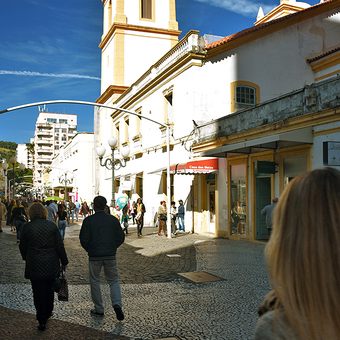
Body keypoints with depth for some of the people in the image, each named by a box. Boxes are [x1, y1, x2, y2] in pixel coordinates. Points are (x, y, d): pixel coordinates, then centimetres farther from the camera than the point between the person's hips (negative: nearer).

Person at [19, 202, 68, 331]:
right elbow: (60, 245, -4)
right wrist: (64, 261, 7)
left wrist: (26, 258, 23)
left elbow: (22, 246, 3)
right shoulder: (52, 225, -6)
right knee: (49, 289, 19)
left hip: (34, 265, -2)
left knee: (38, 292, 5)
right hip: (51, 265, 2)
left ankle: (42, 321, 6)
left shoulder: (27, 227, -8)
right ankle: (48, 313, 35)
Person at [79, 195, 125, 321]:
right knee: (113, 281, 12)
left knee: (95, 282, 14)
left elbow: (84, 239, -9)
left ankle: (99, 309, 19)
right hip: (110, 256, 2)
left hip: (94, 256, -2)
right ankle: (117, 304, -9)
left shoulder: (88, 220, -8)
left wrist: (89, 249, 10)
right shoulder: (113, 220, -1)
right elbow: (121, 237, 3)